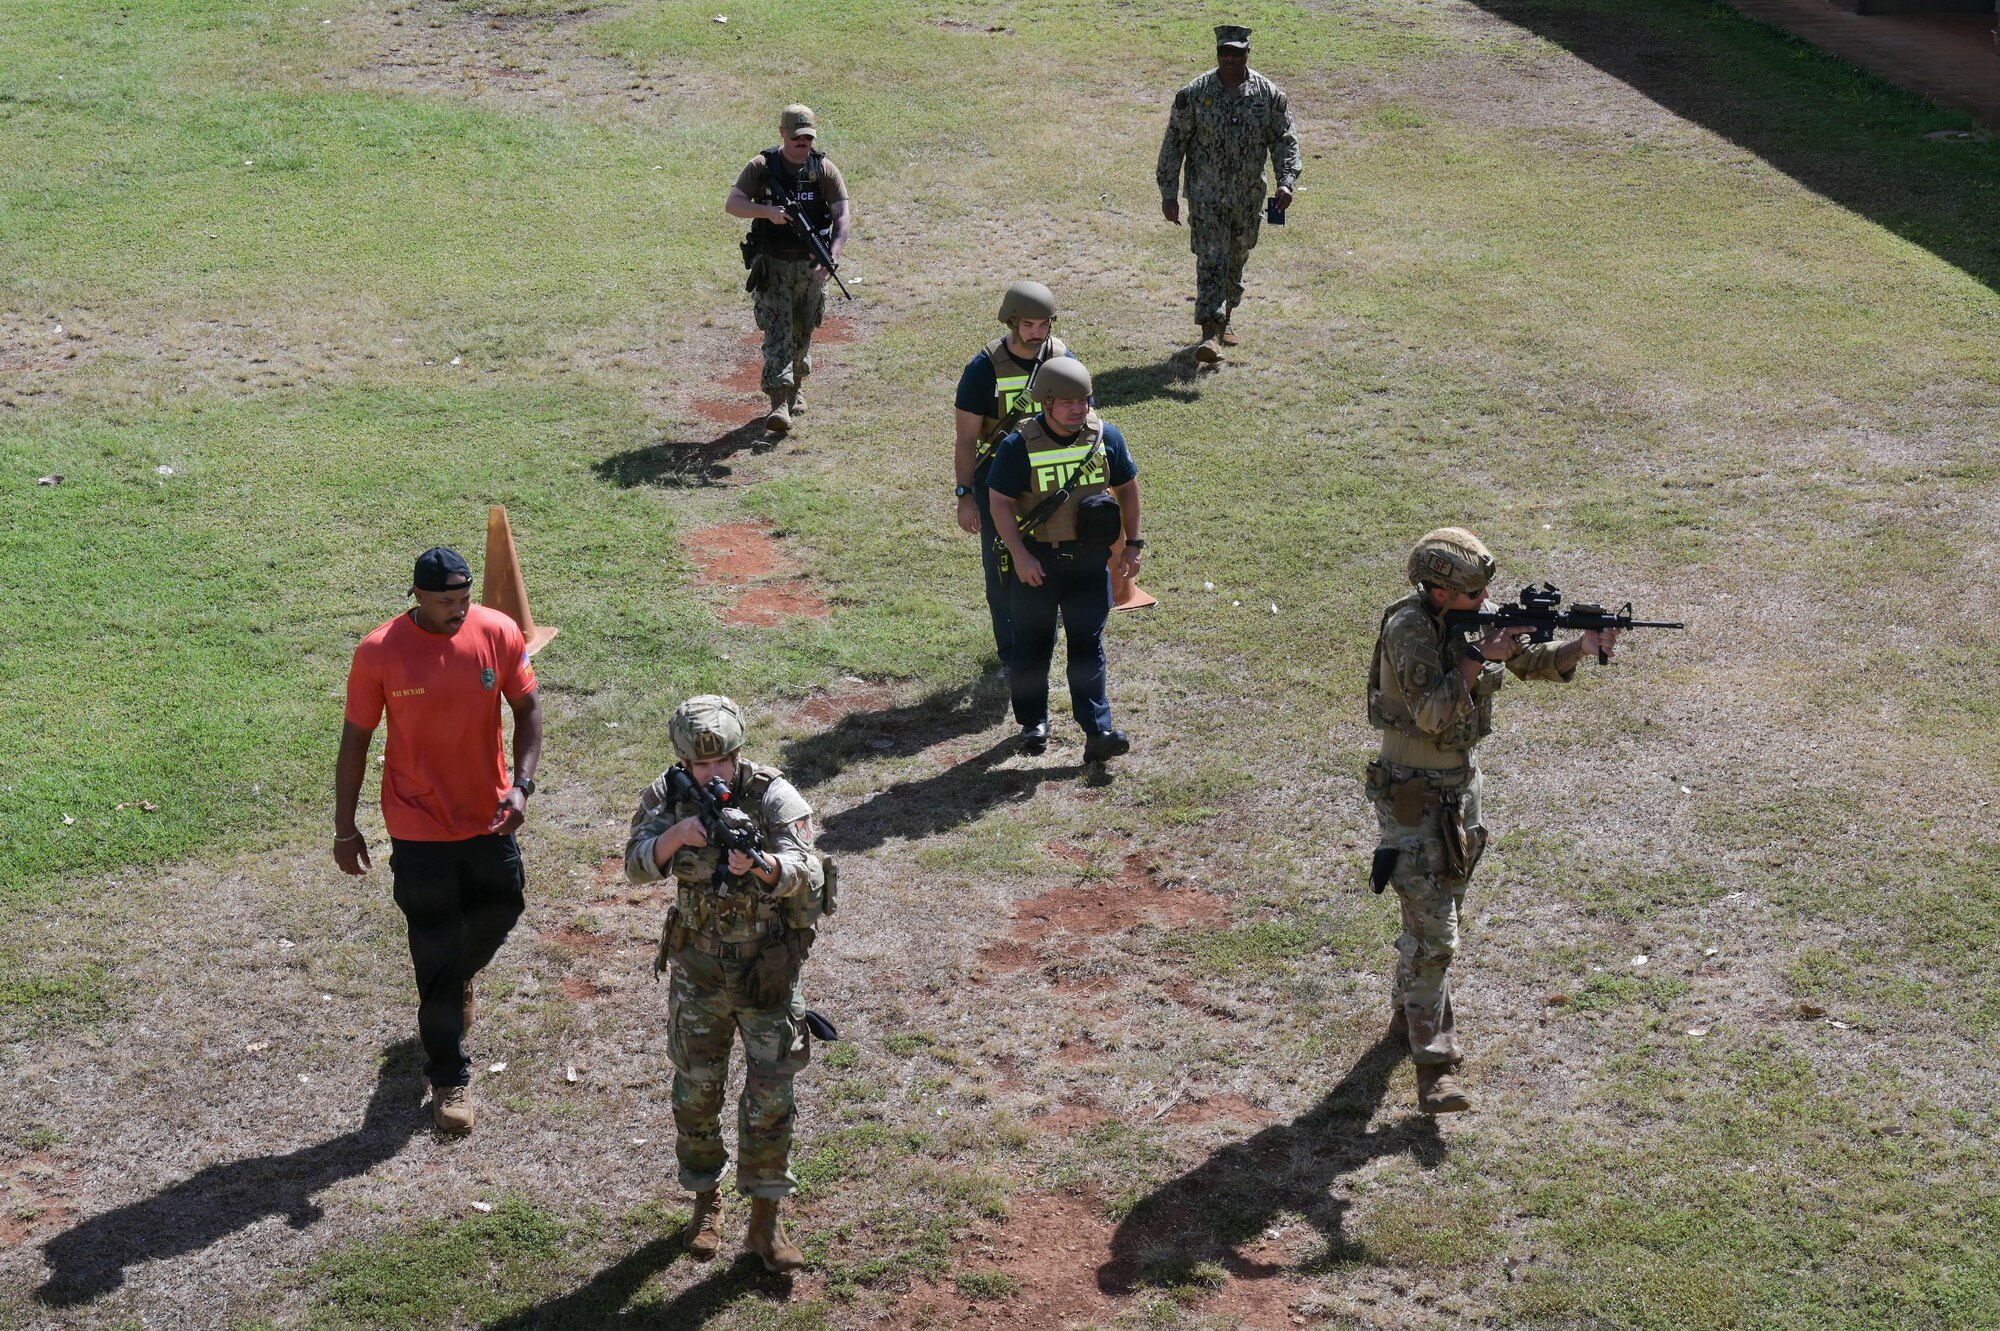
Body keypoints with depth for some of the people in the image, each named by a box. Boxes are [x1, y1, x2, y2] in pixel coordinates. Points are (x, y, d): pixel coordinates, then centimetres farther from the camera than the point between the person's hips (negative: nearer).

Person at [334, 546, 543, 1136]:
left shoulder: (499, 634, -10)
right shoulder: (379, 652, -16)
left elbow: (527, 708, 1)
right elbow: (355, 739, -6)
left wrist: (521, 784, -13)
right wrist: (345, 829, -3)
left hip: (488, 817, 3)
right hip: (419, 827, -3)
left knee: (500, 910, 20)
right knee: (436, 953, 3)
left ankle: (457, 980, 54)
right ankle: (449, 1077, 17)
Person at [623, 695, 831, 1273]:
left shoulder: (773, 795, -15)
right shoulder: (668, 796, -5)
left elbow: (805, 874, -27)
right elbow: (637, 865, -14)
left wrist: (758, 864, -48)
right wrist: (677, 835, -33)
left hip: (769, 969, -2)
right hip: (698, 969, 2)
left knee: (770, 1096, 0)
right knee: (697, 1090, 12)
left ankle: (765, 1221, 12)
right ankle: (706, 1203, 31)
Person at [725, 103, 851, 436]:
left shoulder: (825, 170, -2)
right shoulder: (762, 167, -3)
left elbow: (842, 216, -9)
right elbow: (732, 204, -7)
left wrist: (832, 256, -25)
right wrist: (767, 211, -24)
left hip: (811, 265, 2)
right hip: (772, 263, -2)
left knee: (803, 330, 15)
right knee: (777, 330, -11)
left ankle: (797, 383, 39)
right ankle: (779, 402, -19)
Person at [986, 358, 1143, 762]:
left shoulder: (1105, 436, -2)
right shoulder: (1018, 447, -12)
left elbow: (1127, 487, 9)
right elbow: (1000, 502, -10)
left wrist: (1133, 544, 7)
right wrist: (1020, 556, -16)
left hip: (1090, 561, 2)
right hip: (1037, 562, -2)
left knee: (1088, 645, 0)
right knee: (1033, 644, 11)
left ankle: (1097, 733, -3)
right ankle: (1033, 722, 26)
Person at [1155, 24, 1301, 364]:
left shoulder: (1269, 95, -1)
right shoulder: (1194, 94, -6)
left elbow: (1285, 140, 1)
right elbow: (1174, 142, -2)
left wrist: (1286, 182, -15)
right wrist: (1168, 193, -5)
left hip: (1248, 196, 3)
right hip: (1206, 195, -3)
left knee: (1236, 260, 17)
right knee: (1211, 260, -12)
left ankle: (1224, 320, 37)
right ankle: (1211, 334, -19)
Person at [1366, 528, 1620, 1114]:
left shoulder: (1477, 617, 0)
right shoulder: (1409, 628, -23)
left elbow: (1534, 662, 9)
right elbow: (1433, 713, -29)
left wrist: (1584, 644, -8)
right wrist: (1480, 656, -29)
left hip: (1462, 781, 8)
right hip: (1413, 793, -8)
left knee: (1443, 907, 22)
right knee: (1433, 932, -11)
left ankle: (1408, 1014, 42)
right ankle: (1435, 1067, -10)